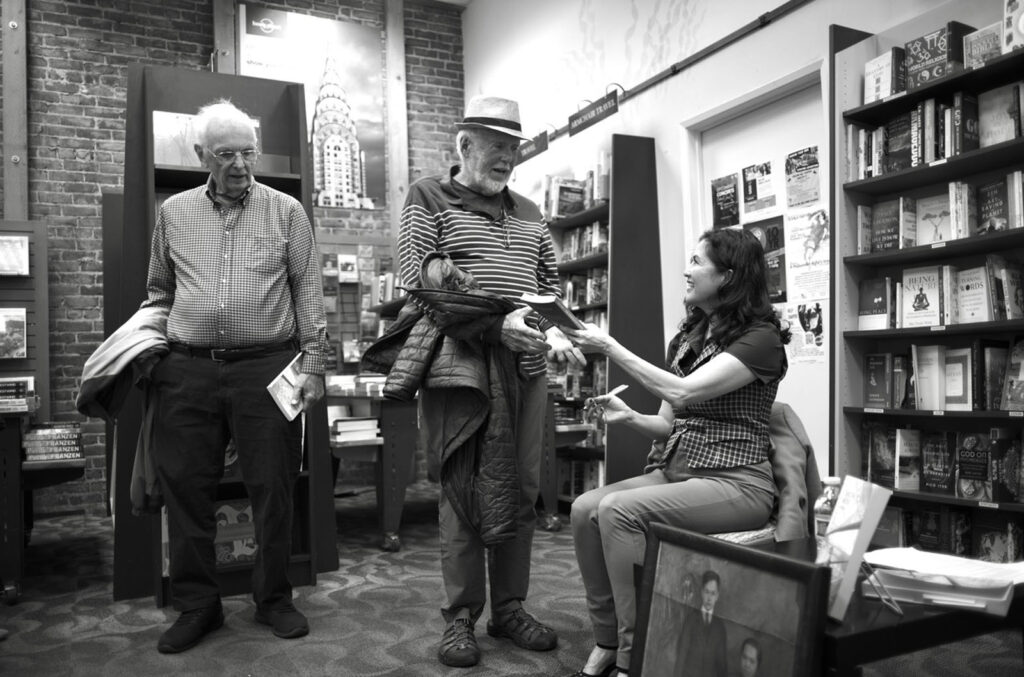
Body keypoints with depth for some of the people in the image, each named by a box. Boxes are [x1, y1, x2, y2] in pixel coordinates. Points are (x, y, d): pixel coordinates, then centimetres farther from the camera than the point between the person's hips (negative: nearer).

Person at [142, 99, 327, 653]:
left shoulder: (286, 211, 5)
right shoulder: (174, 212, 12)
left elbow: (308, 291, 3)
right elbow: (159, 291, 20)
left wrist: (313, 363, -3)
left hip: (266, 367, -2)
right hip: (187, 371, 3)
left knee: (272, 487, 4)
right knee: (186, 488, 6)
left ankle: (274, 598, 21)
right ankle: (196, 604, 22)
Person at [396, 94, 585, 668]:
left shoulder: (529, 213, 18)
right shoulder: (428, 201, 2)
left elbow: (551, 282, 21)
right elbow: (419, 285, -9)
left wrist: (556, 330, -1)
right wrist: (495, 327, -20)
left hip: (526, 370, 5)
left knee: (523, 492, 7)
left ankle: (510, 607, 21)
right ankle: (461, 616, 14)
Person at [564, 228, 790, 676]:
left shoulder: (760, 337, -9)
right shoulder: (691, 334, 15)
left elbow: (683, 393, -21)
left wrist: (610, 348, -17)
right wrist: (629, 417, -8)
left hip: (734, 483, -7)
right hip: (674, 471, 7)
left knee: (618, 509, -28)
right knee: (585, 508, -18)